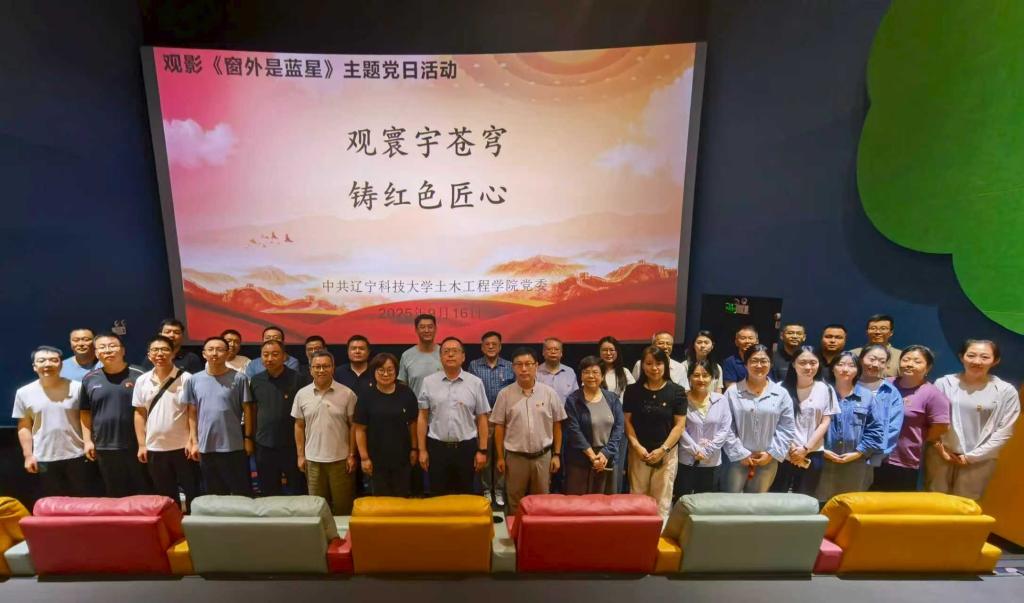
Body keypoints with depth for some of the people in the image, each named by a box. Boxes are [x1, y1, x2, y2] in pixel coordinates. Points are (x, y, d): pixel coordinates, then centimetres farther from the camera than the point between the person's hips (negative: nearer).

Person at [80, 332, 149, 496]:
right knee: (114, 494, 15)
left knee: (142, 491, 8)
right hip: (104, 447, 3)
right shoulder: (89, 379, 3)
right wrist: (87, 440, 4)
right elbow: (85, 412, 10)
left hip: (136, 446, -3)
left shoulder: (137, 376, -6)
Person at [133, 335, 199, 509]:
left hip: (182, 446, -4)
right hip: (155, 448, 4)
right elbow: (139, 414, 8)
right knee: (165, 496, 16)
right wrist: (142, 445, 4)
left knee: (192, 492, 7)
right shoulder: (142, 381, 3)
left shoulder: (185, 378, -8)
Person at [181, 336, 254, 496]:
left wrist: (248, 438, -5)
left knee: (242, 492, 7)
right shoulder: (194, 380, 2)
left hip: (234, 446, -3)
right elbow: (192, 413, 7)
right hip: (206, 447, 3)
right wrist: (194, 442, 4)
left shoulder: (239, 378, -7)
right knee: (215, 494, 17)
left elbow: (247, 410, -3)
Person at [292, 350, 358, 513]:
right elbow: (299, 426, 7)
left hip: (340, 458, -2)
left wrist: (352, 455, -7)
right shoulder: (302, 394, 1)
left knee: (343, 505, 9)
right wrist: (301, 455, 5)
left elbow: (353, 425, -5)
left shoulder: (347, 394, -8)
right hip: (313, 459, 3)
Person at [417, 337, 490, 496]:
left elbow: (482, 419, 0)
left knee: (465, 496, 14)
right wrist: (422, 450, 0)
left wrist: (482, 450, -2)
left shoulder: (475, 383, -3)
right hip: (437, 447, 0)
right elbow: (422, 417, 2)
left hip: (466, 447, 0)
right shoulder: (428, 382, -1)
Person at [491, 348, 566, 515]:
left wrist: (556, 455, 1)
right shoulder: (505, 394, -6)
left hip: (543, 456, 1)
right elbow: (499, 427, -1)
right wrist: (500, 457, -1)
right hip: (515, 456, 0)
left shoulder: (550, 393, -5)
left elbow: (557, 425, 2)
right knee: (515, 502, 13)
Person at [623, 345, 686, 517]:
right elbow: (627, 421, 2)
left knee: (662, 500, 5)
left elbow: (679, 425, -3)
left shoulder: (677, 391, -2)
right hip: (639, 452, 1)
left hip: (667, 453, -1)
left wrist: (663, 449, -10)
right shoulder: (633, 390, 1)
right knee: (637, 496, 6)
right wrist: (637, 446, -9)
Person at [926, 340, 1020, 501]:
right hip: (940, 454, 0)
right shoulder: (944, 383, -4)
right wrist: (940, 449, -8)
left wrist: (971, 456, -7)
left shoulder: (1006, 391, -3)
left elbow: (1004, 432, -3)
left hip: (979, 460, 0)